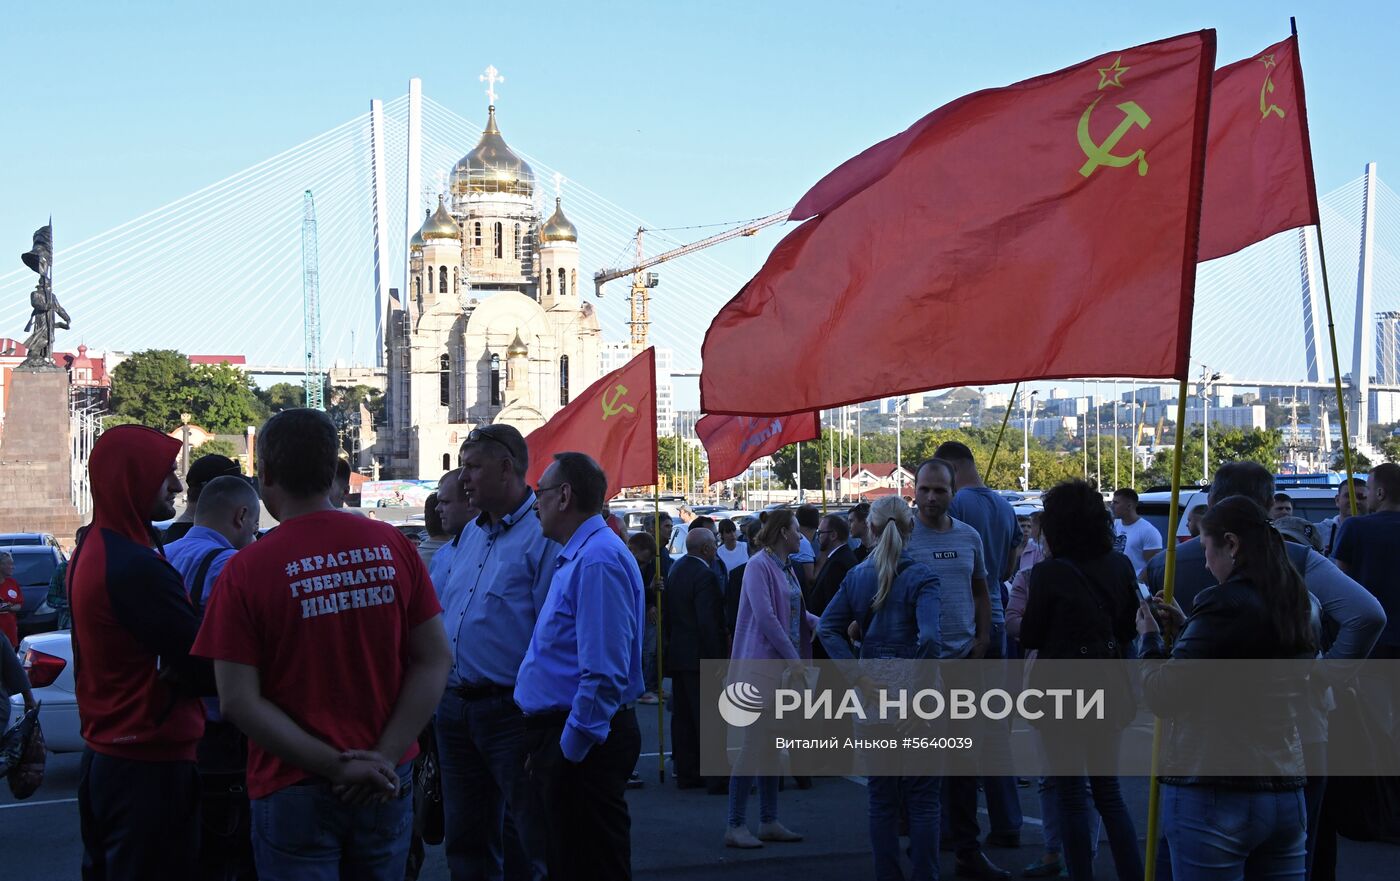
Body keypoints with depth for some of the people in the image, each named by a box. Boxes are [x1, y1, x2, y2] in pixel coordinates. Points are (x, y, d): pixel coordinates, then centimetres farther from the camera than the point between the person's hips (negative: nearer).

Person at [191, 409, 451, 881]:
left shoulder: (245, 571, -11)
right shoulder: (393, 546, -3)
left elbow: (238, 702, -14)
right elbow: (436, 658, -3)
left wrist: (336, 766, -12)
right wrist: (385, 757, -6)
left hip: (294, 792, -3)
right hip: (386, 788, 3)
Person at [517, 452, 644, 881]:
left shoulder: (598, 560, -18)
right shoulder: (576, 556, 16)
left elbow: (605, 672, -25)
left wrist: (571, 747, -21)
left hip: (581, 741, -11)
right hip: (557, 732, 11)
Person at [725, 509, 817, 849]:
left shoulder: (786, 568, 14)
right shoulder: (759, 565, -12)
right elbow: (765, 616, -19)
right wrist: (793, 658, -18)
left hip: (783, 666, 9)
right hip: (760, 665, -9)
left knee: (772, 746, 11)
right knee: (756, 744, -9)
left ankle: (769, 822, 17)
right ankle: (735, 826, -4)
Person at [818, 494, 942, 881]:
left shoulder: (857, 576, 4)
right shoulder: (921, 577, -10)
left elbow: (828, 627, -5)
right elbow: (929, 636, -24)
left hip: (873, 692, 4)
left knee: (882, 796, 12)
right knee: (922, 798, 4)